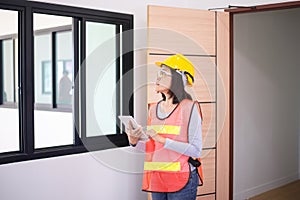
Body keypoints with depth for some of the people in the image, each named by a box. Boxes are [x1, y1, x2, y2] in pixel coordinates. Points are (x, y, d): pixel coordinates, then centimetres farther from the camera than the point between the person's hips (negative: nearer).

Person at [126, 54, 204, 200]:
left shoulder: (189, 108, -9)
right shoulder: (154, 109, 9)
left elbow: (196, 150, -14)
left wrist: (163, 140, -19)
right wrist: (135, 142, -4)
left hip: (182, 180, -5)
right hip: (156, 180, 5)